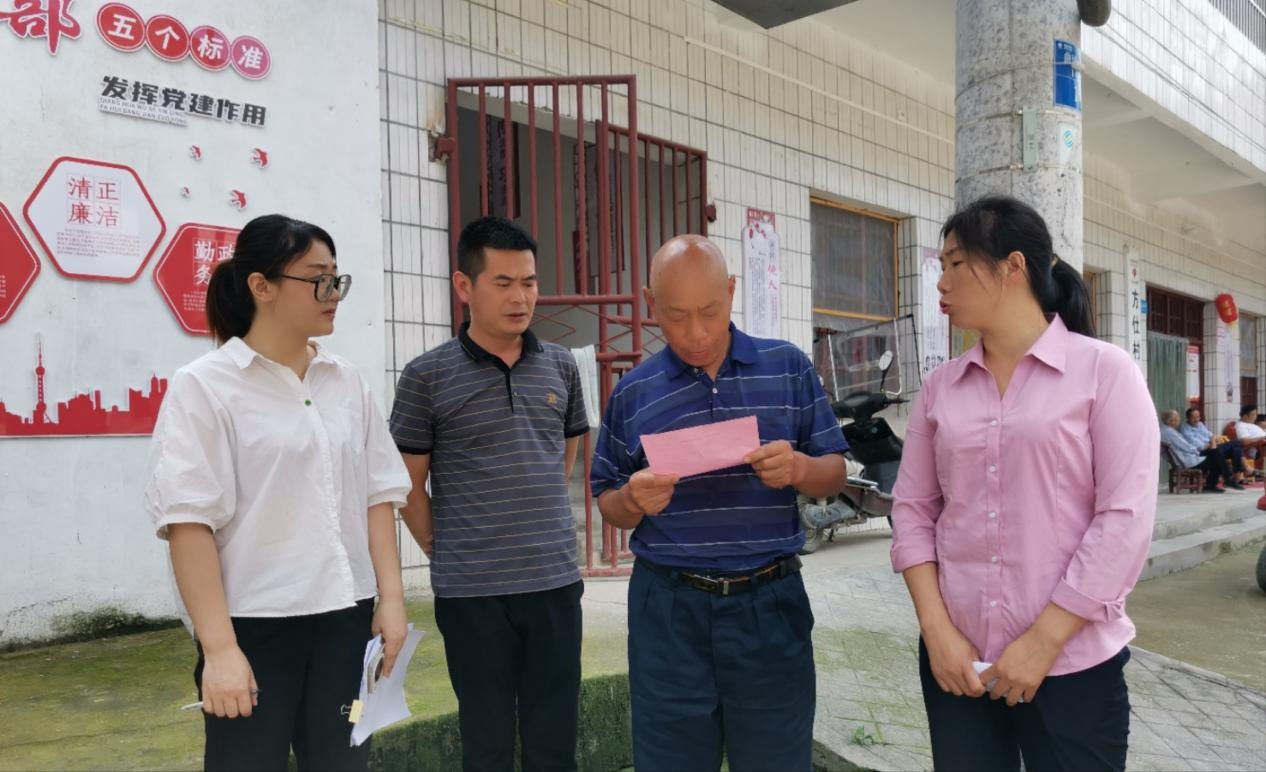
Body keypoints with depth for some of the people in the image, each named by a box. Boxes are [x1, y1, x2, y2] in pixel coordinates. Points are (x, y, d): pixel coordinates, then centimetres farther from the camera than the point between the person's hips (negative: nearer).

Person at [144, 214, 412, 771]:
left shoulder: (346, 381, 6)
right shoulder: (204, 386, -8)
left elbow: (378, 493, 8)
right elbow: (188, 521, -12)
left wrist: (391, 597, 3)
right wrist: (219, 646, -14)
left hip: (345, 618, 5)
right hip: (254, 624, -4)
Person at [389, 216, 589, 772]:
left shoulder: (561, 367, 5)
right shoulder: (426, 376, -5)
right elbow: (409, 486, 1)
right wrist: (444, 554, 3)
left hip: (555, 581, 3)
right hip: (471, 592, -3)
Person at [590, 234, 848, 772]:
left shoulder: (788, 368, 2)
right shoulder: (632, 393, 3)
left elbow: (835, 475, 5)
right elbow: (609, 508, 9)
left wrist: (798, 468, -17)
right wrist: (634, 500, -14)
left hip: (770, 603, 0)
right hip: (667, 608, 1)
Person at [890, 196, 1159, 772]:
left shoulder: (1104, 370, -5)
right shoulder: (940, 386, 5)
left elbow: (1125, 519, -10)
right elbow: (913, 510, 4)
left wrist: (1044, 642, -13)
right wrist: (937, 632, -6)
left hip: (1073, 664, -3)